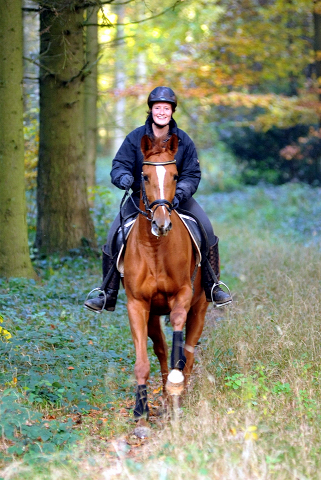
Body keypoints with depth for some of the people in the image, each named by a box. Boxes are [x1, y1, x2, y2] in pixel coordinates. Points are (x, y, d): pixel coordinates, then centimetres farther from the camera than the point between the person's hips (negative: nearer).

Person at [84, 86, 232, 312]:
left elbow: (192, 174, -6)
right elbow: (119, 165, -8)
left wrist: (179, 194, -27)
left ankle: (212, 287, -4)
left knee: (206, 230, -19)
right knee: (114, 237, -15)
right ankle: (108, 295, -2)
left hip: (177, 198, 0)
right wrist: (123, 177, -33)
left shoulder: (183, 141, -6)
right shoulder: (135, 138, -7)